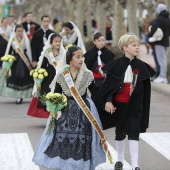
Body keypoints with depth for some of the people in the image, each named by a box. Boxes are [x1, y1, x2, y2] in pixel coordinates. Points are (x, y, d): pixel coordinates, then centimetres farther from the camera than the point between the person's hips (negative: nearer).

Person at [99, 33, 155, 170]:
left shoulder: (141, 66, -1)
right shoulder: (117, 64, -5)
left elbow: (144, 89, 3)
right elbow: (109, 84, -5)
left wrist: (142, 106, 0)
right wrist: (108, 101, -17)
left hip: (134, 105, 0)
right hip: (119, 103, 0)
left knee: (133, 132, -5)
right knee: (120, 132, 14)